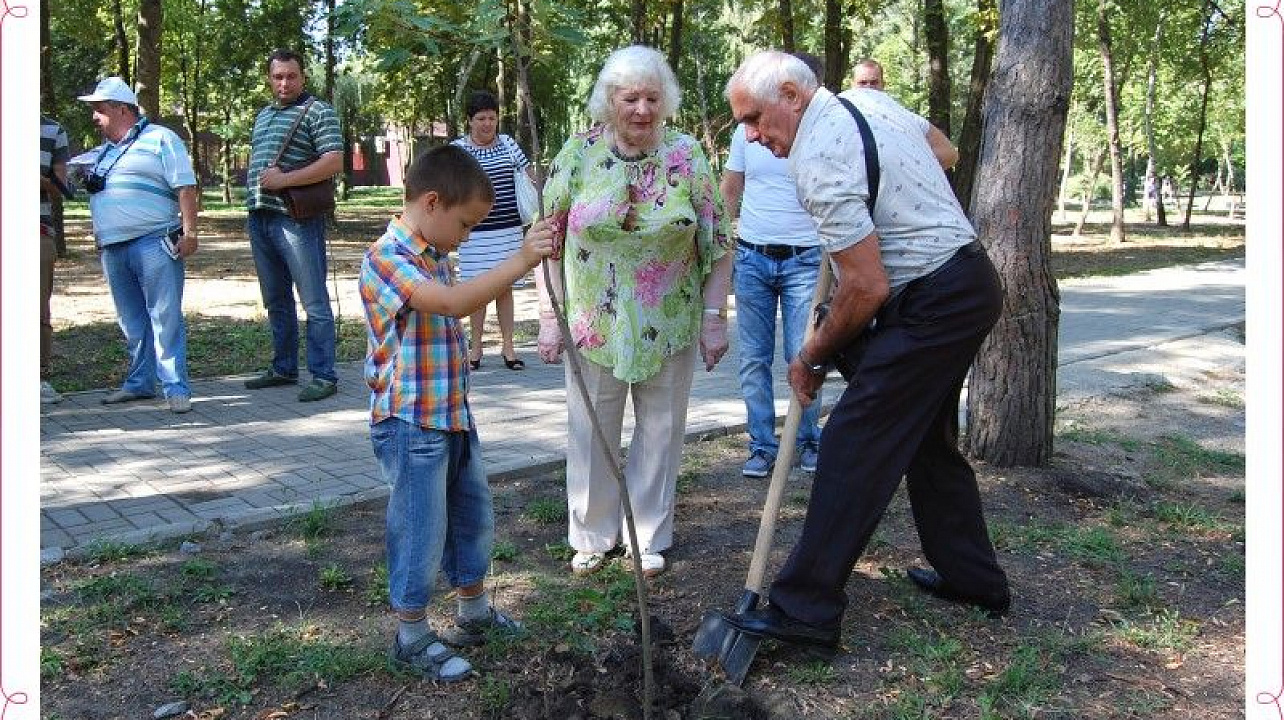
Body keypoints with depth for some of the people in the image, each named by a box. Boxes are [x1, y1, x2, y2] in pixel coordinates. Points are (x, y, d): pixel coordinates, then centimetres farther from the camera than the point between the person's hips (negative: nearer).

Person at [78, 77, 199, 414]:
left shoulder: (160, 139, 0)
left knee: (165, 317, -8)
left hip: (153, 244, -7)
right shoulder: (102, 153, 21)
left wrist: (189, 231, -15)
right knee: (132, 321, 13)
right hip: (113, 249, 7)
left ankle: (176, 388, -7)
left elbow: (186, 187, -7)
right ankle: (140, 383, 22)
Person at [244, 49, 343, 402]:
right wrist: (256, 182, 9)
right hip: (259, 218, 8)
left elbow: (334, 161, -14)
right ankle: (283, 369, 25)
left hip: (296, 218, -8)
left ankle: (323, 376, -2)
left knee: (314, 302, -5)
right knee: (276, 301, 15)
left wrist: (284, 179, -18)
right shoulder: (263, 115, 20)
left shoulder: (318, 112, -4)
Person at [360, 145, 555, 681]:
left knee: (474, 515, 20)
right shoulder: (386, 257, -20)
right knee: (422, 531, 1)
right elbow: (452, 303, -35)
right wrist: (519, 262, -40)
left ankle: (475, 614, 38)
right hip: (411, 424, -10)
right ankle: (413, 638, 18)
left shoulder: (435, 257, 12)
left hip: (453, 416, 10)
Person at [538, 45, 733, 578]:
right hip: (594, 324, 0)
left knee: (661, 431, 10)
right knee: (591, 432, 9)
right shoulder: (578, 154, -5)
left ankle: (650, 538, 27)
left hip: (670, 327, 0)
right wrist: (550, 318, -4)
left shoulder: (687, 156, -5)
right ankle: (592, 536, 27)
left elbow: (717, 243, 0)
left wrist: (714, 316, -4)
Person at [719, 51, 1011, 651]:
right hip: (971, 283, 10)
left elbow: (868, 287, -22)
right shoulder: (868, 99, 9)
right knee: (930, 437, 20)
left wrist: (812, 356, -8)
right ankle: (971, 576, 31)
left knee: (853, 444, -8)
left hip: (931, 303, -10)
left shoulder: (817, 159, -20)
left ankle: (805, 608, -4)